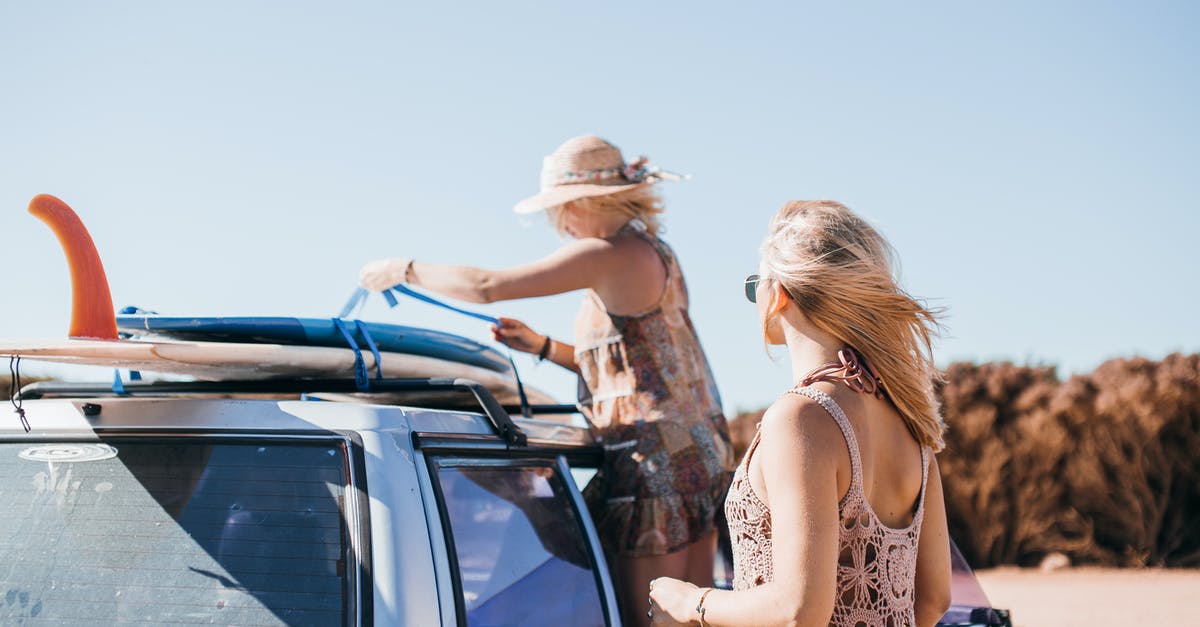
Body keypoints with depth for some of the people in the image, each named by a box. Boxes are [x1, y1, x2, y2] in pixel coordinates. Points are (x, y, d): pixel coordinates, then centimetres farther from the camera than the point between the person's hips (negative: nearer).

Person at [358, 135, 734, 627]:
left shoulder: (610, 254, -13)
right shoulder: (653, 253, 16)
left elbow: (485, 287, -15)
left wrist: (405, 270, -1)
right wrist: (540, 346, 18)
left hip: (657, 457, -10)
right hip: (700, 448, 10)